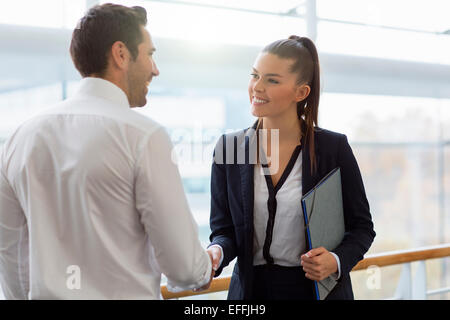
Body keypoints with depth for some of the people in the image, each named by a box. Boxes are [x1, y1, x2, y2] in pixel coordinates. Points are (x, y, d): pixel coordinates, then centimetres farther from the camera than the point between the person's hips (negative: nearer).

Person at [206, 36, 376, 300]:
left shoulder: (334, 147, -9)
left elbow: (362, 227, -1)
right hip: (251, 288, 2)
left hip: (317, 287, -1)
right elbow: (224, 230, -1)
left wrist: (336, 261, -19)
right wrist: (217, 252, -22)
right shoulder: (229, 148, -4)